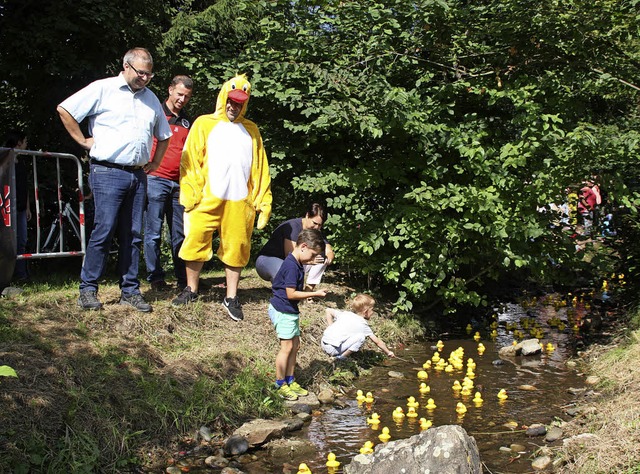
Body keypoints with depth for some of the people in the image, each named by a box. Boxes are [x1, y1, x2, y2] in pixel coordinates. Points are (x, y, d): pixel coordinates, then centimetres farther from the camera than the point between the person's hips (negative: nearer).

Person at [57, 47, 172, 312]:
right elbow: (64, 109, -4)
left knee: (133, 235, 6)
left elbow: (164, 135, 29)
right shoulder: (103, 89, -1)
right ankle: (88, 290, 2)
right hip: (108, 172, -5)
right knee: (104, 230, -8)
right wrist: (84, 141, -4)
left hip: (138, 175, 6)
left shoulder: (151, 98, 18)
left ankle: (130, 291, 13)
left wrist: (155, 162, 18)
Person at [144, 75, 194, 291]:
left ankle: (183, 278, 12)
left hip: (180, 183, 5)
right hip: (156, 180, -4)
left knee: (180, 234, 7)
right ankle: (155, 277, 5)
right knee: (153, 233, -2)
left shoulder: (187, 122, 17)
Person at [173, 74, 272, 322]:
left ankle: (231, 298, 14)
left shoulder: (250, 129, 17)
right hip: (207, 199, -1)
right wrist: (190, 193, -8)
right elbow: (190, 160, 3)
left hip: (240, 202, 2)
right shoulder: (204, 124, 10)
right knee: (196, 242, -2)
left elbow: (260, 168, 13)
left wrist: (263, 200, 6)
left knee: (236, 248, 4)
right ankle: (191, 290, 16)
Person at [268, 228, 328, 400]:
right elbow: (291, 294, -22)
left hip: (290, 311, 10)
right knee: (287, 347, -5)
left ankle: (290, 381, 23)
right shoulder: (291, 266, -21)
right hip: (283, 311, -10)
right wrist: (314, 294, -17)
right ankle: (280, 385, 5)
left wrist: (309, 294, 7)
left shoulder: (297, 264, 10)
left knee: (295, 346, 13)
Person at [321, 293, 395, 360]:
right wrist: (388, 353, 22)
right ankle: (341, 356, -7)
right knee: (361, 337, -9)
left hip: (323, 343, 7)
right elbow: (377, 342, 9)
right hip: (333, 349, -7)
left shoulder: (345, 314, 15)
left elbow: (328, 311, 17)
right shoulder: (363, 325, 1)